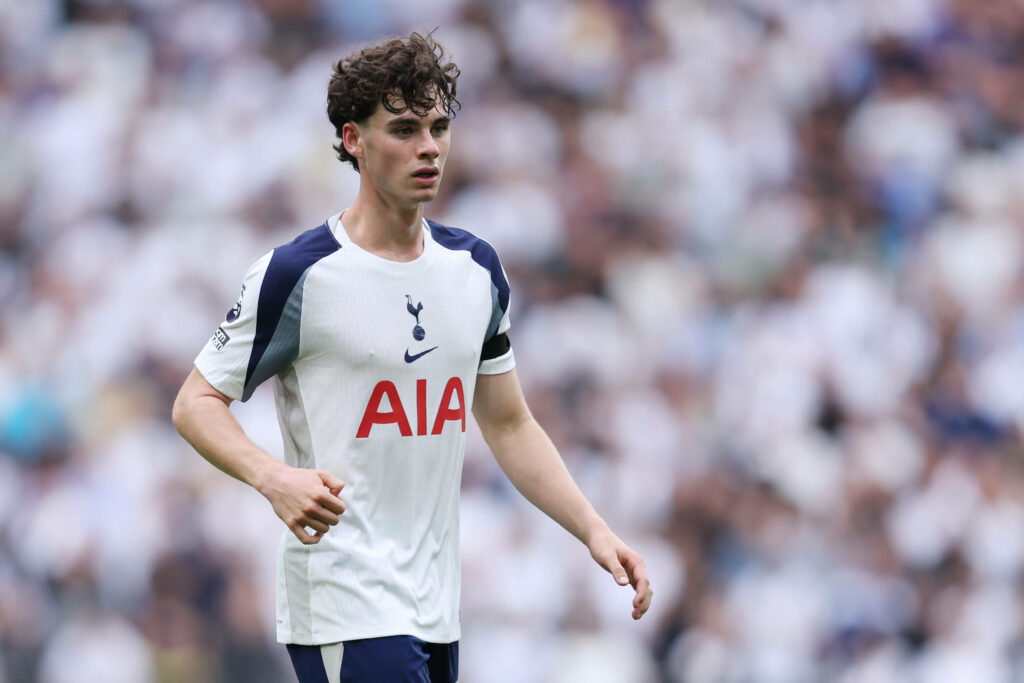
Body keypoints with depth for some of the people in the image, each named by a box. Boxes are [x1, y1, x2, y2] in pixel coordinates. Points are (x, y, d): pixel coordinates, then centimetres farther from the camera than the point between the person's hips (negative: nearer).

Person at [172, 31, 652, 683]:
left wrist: (595, 530, 8)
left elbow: (508, 423, 19)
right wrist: (275, 478, -23)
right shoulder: (299, 274, -9)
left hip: (437, 610, 7)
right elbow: (196, 402, -5)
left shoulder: (476, 267, 11)